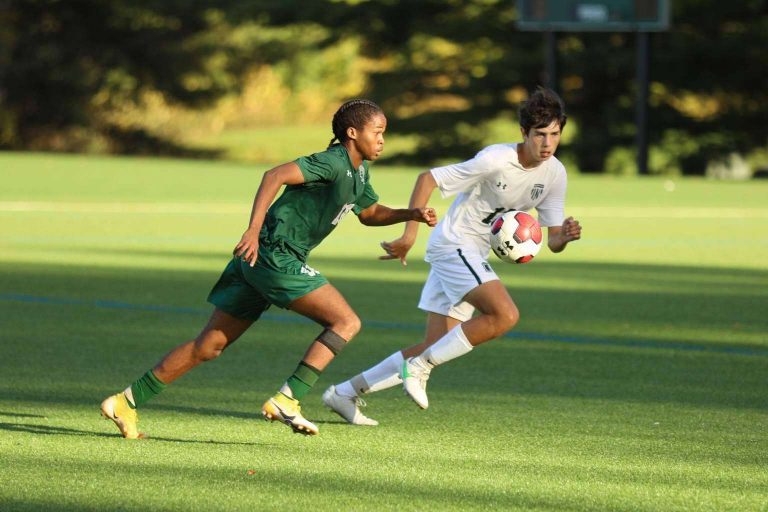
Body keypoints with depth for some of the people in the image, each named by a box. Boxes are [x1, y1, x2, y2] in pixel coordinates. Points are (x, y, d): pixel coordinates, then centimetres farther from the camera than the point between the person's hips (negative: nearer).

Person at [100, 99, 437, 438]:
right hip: (274, 256, -10)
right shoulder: (333, 163, -12)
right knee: (346, 322, -10)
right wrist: (254, 230, -32)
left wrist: (412, 215, 18)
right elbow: (275, 176, -23)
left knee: (209, 346, 9)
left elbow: (370, 213, 34)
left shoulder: (358, 171, 18)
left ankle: (126, 401, 10)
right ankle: (286, 400, -16)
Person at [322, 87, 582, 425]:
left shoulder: (554, 174, 0)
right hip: (453, 243, -8)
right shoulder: (495, 160, -20)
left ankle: (346, 393, 12)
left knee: (434, 348, 5)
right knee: (505, 315, -26)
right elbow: (427, 179, -15)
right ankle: (419, 367, -15)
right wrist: (409, 234, -20)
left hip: (474, 257, 8)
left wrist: (565, 236, -22)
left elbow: (552, 241, 3)